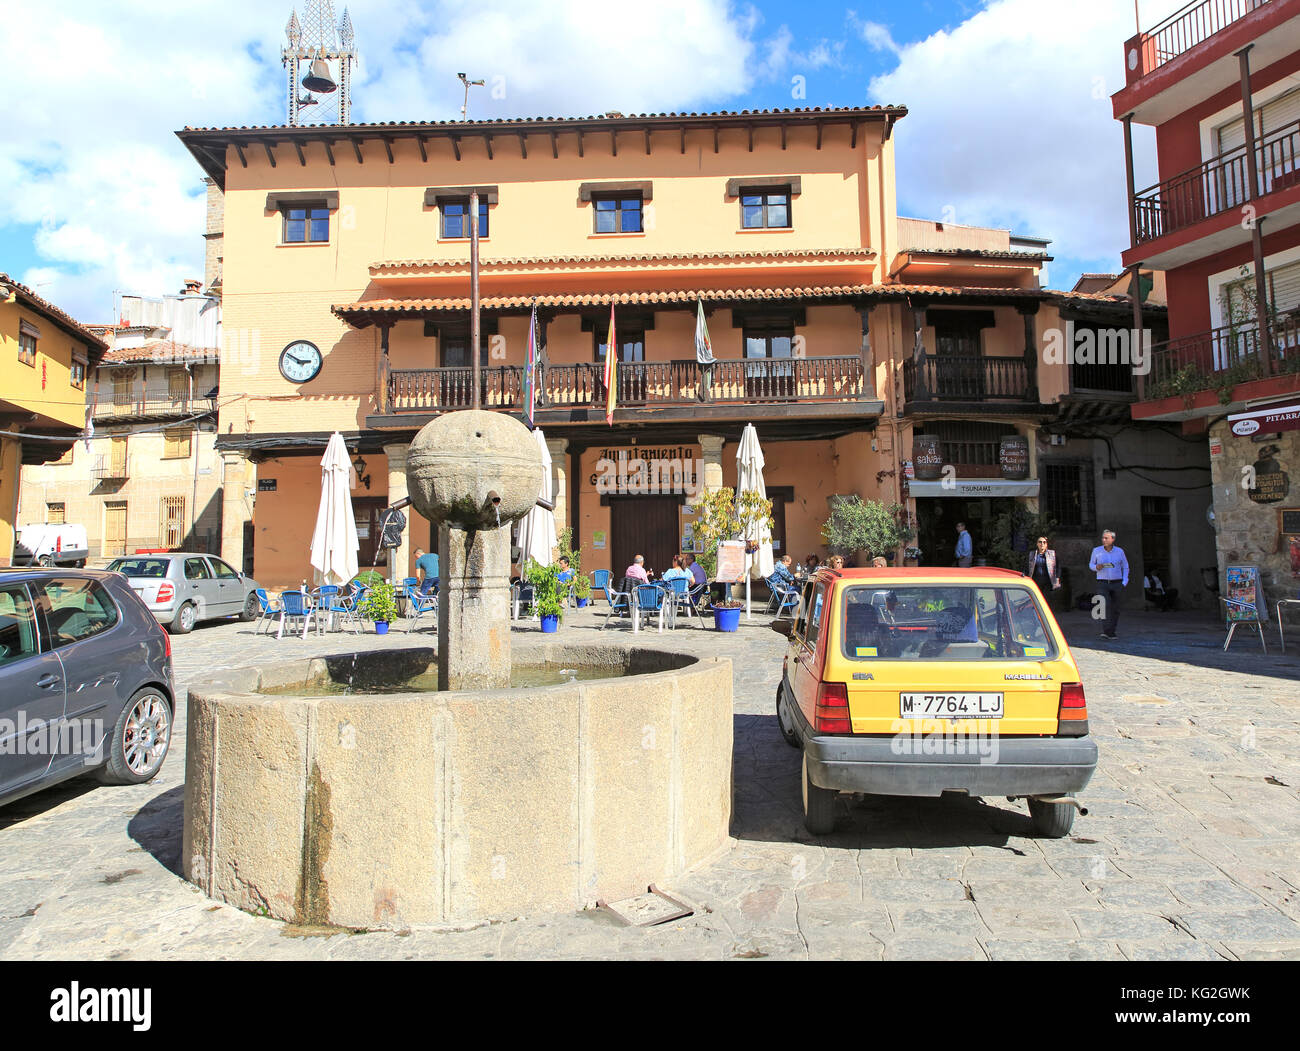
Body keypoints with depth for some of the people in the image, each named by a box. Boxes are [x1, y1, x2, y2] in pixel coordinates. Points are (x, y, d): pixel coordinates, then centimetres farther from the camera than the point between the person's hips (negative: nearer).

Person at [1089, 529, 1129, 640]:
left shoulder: (1119, 551, 3)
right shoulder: (1096, 551, 1)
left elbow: (1125, 567, 11)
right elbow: (1091, 564, 12)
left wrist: (1124, 583, 1)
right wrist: (1096, 567, -12)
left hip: (1116, 583, 2)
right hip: (1102, 583, -2)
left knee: (1115, 609, 5)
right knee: (1105, 605, -20)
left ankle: (1111, 632, 18)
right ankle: (1106, 631, -24)